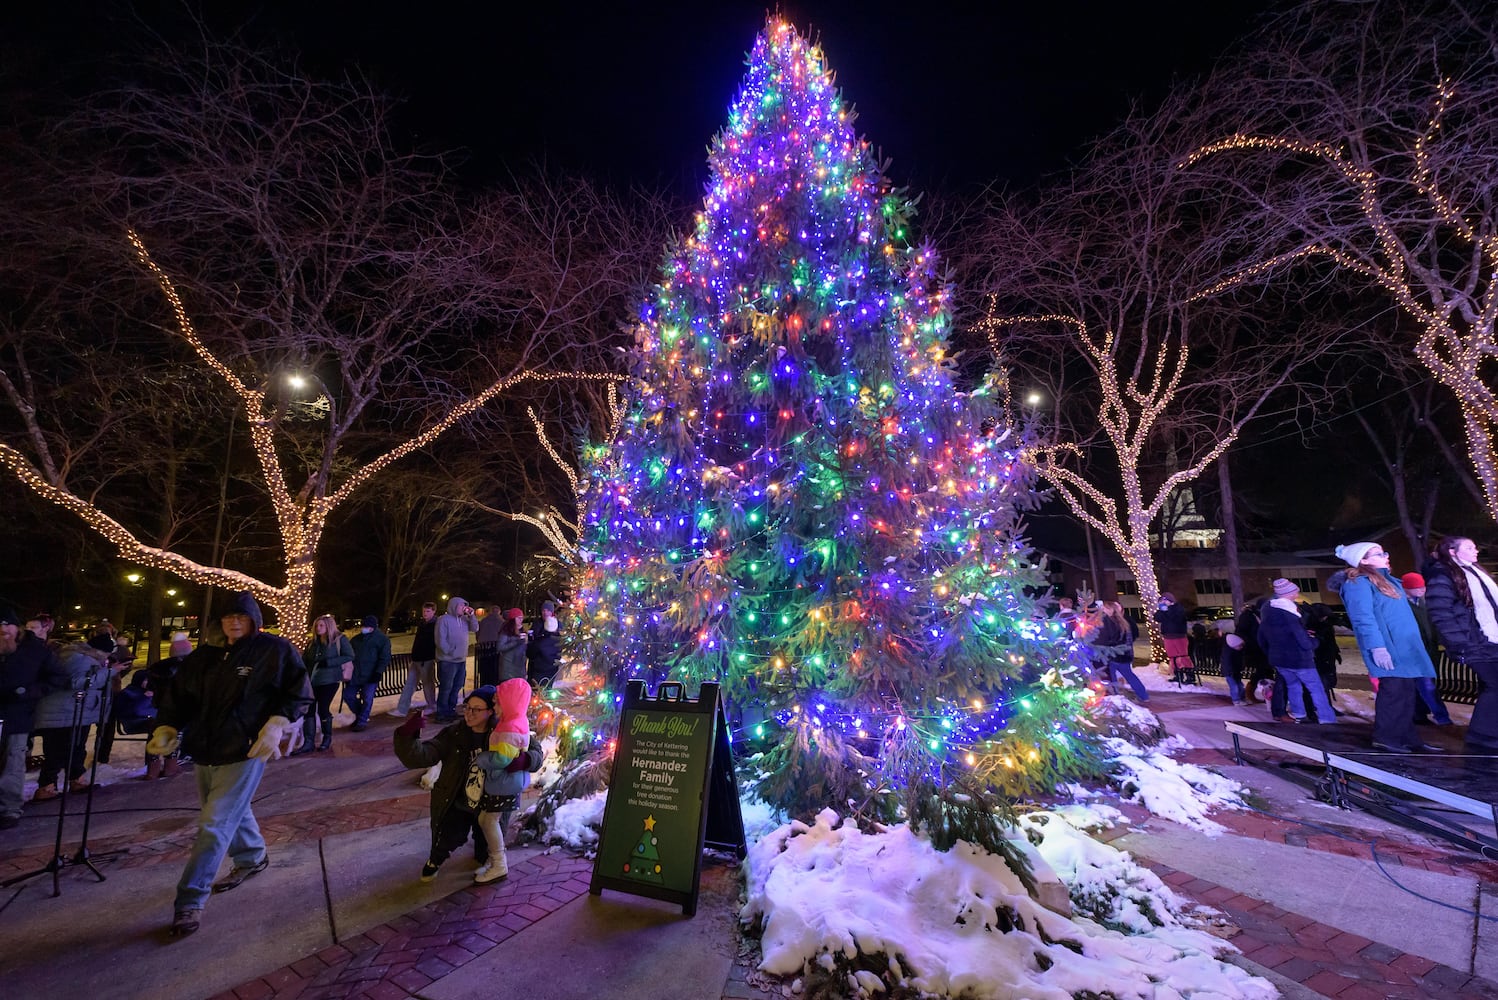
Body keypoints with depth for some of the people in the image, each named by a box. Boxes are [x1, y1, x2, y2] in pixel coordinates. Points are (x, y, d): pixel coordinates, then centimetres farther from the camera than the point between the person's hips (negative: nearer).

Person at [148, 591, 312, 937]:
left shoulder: (275, 650, -11)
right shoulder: (205, 656, 6)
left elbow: (299, 692, -11)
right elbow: (179, 693, 15)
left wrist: (277, 725, -20)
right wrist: (167, 727, 3)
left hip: (245, 752, -7)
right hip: (205, 751, 7)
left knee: (215, 824, -7)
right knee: (231, 812, 23)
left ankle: (190, 901, 6)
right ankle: (252, 857, 46)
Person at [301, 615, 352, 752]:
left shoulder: (339, 639, -2)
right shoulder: (312, 642, 15)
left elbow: (349, 656, -9)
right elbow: (304, 659, 18)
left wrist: (327, 662, -17)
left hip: (329, 680, -5)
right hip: (312, 680, 5)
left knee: (323, 709, -3)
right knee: (309, 709, 0)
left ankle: (327, 738, 18)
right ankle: (309, 742, 6)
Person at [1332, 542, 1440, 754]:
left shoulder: (1388, 580, 19)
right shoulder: (1358, 583, -11)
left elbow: (1402, 615, 24)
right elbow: (1364, 618, -18)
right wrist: (1377, 647, -24)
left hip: (1404, 647, 9)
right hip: (1388, 648, -9)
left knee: (1407, 691, 10)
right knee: (1393, 689, -8)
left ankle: (1407, 737, 17)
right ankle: (1385, 737, -1)